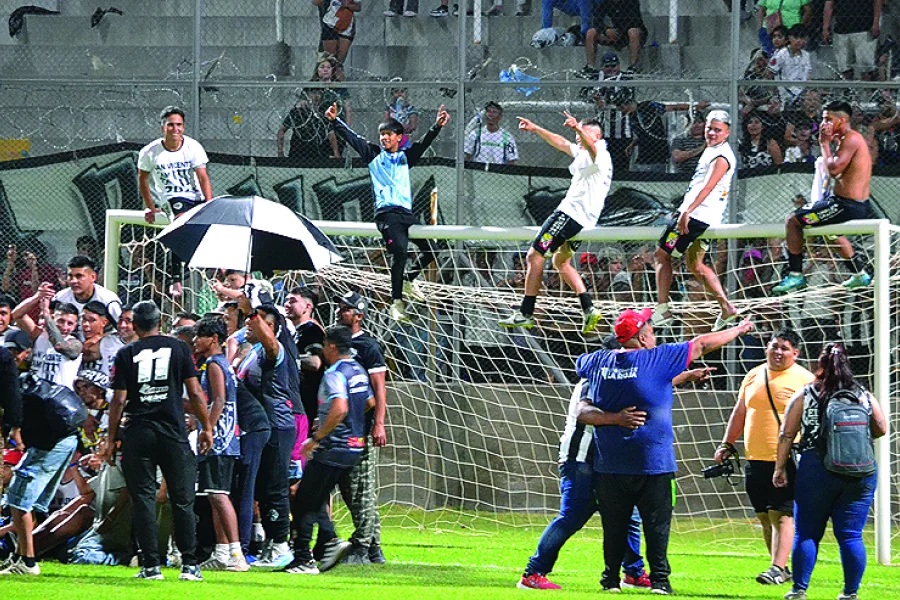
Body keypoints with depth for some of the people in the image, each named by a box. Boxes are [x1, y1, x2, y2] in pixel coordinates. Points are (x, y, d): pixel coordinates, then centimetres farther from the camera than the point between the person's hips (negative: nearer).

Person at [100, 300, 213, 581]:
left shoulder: (126, 354, 2)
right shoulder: (178, 348, 3)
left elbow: (119, 400, 0)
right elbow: (195, 392, 0)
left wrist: (111, 439, 7)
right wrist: (206, 427, 10)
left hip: (138, 434, 0)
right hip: (173, 431, 0)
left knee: (143, 499, 3)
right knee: (182, 499, 5)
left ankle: (151, 565, -1)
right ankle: (189, 565, 2)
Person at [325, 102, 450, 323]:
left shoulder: (405, 157, 18)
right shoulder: (374, 155, 12)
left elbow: (423, 144, 8)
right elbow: (352, 138, 9)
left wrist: (437, 126, -7)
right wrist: (335, 121, 0)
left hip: (407, 212, 5)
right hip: (387, 212, -5)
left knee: (430, 250, 2)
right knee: (399, 251, -23)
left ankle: (408, 280, 26)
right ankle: (397, 302, -22)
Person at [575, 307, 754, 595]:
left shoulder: (597, 362, 3)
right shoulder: (658, 358, -8)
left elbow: (580, 363, 28)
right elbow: (702, 344, 1)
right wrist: (738, 331, 14)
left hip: (609, 466, 3)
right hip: (653, 464, -3)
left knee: (614, 526, 10)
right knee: (657, 525, 5)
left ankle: (611, 578, 11)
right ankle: (659, 579, 3)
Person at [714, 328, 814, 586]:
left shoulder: (804, 380, -4)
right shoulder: (754, 376, 13)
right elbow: (739, 413, 21)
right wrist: (727, 445, 15)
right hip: (755, 459, 6)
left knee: (781, 515, -12)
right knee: (765, 516, 9)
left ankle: (777, 569, -15)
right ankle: (781, 568, 18)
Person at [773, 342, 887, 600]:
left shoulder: (804, 396, 2)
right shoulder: (865, 397, 6)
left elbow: (786, 435, 2)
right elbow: (881, 429, 13)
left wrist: (780, 467, 10)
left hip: (816, 472, -2)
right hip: (860, 476, 2)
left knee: (807, 534, 5)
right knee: (851, 535, 4)